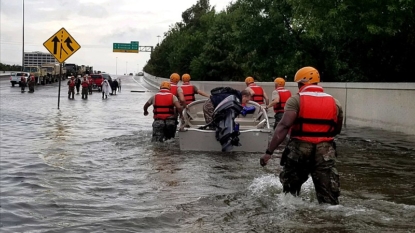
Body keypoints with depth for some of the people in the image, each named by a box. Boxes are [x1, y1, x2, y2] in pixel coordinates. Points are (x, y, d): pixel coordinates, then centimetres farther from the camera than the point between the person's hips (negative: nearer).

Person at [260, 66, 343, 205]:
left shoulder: (296, 100, -4)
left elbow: (284, 126, -15)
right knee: (329, 197, 5)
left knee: (290, 190, 19)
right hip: (325, 151, 2)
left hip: (300, 149, -2)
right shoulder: (334, 103, 9)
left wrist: (269, 152, -17)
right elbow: (337, 130, 19)